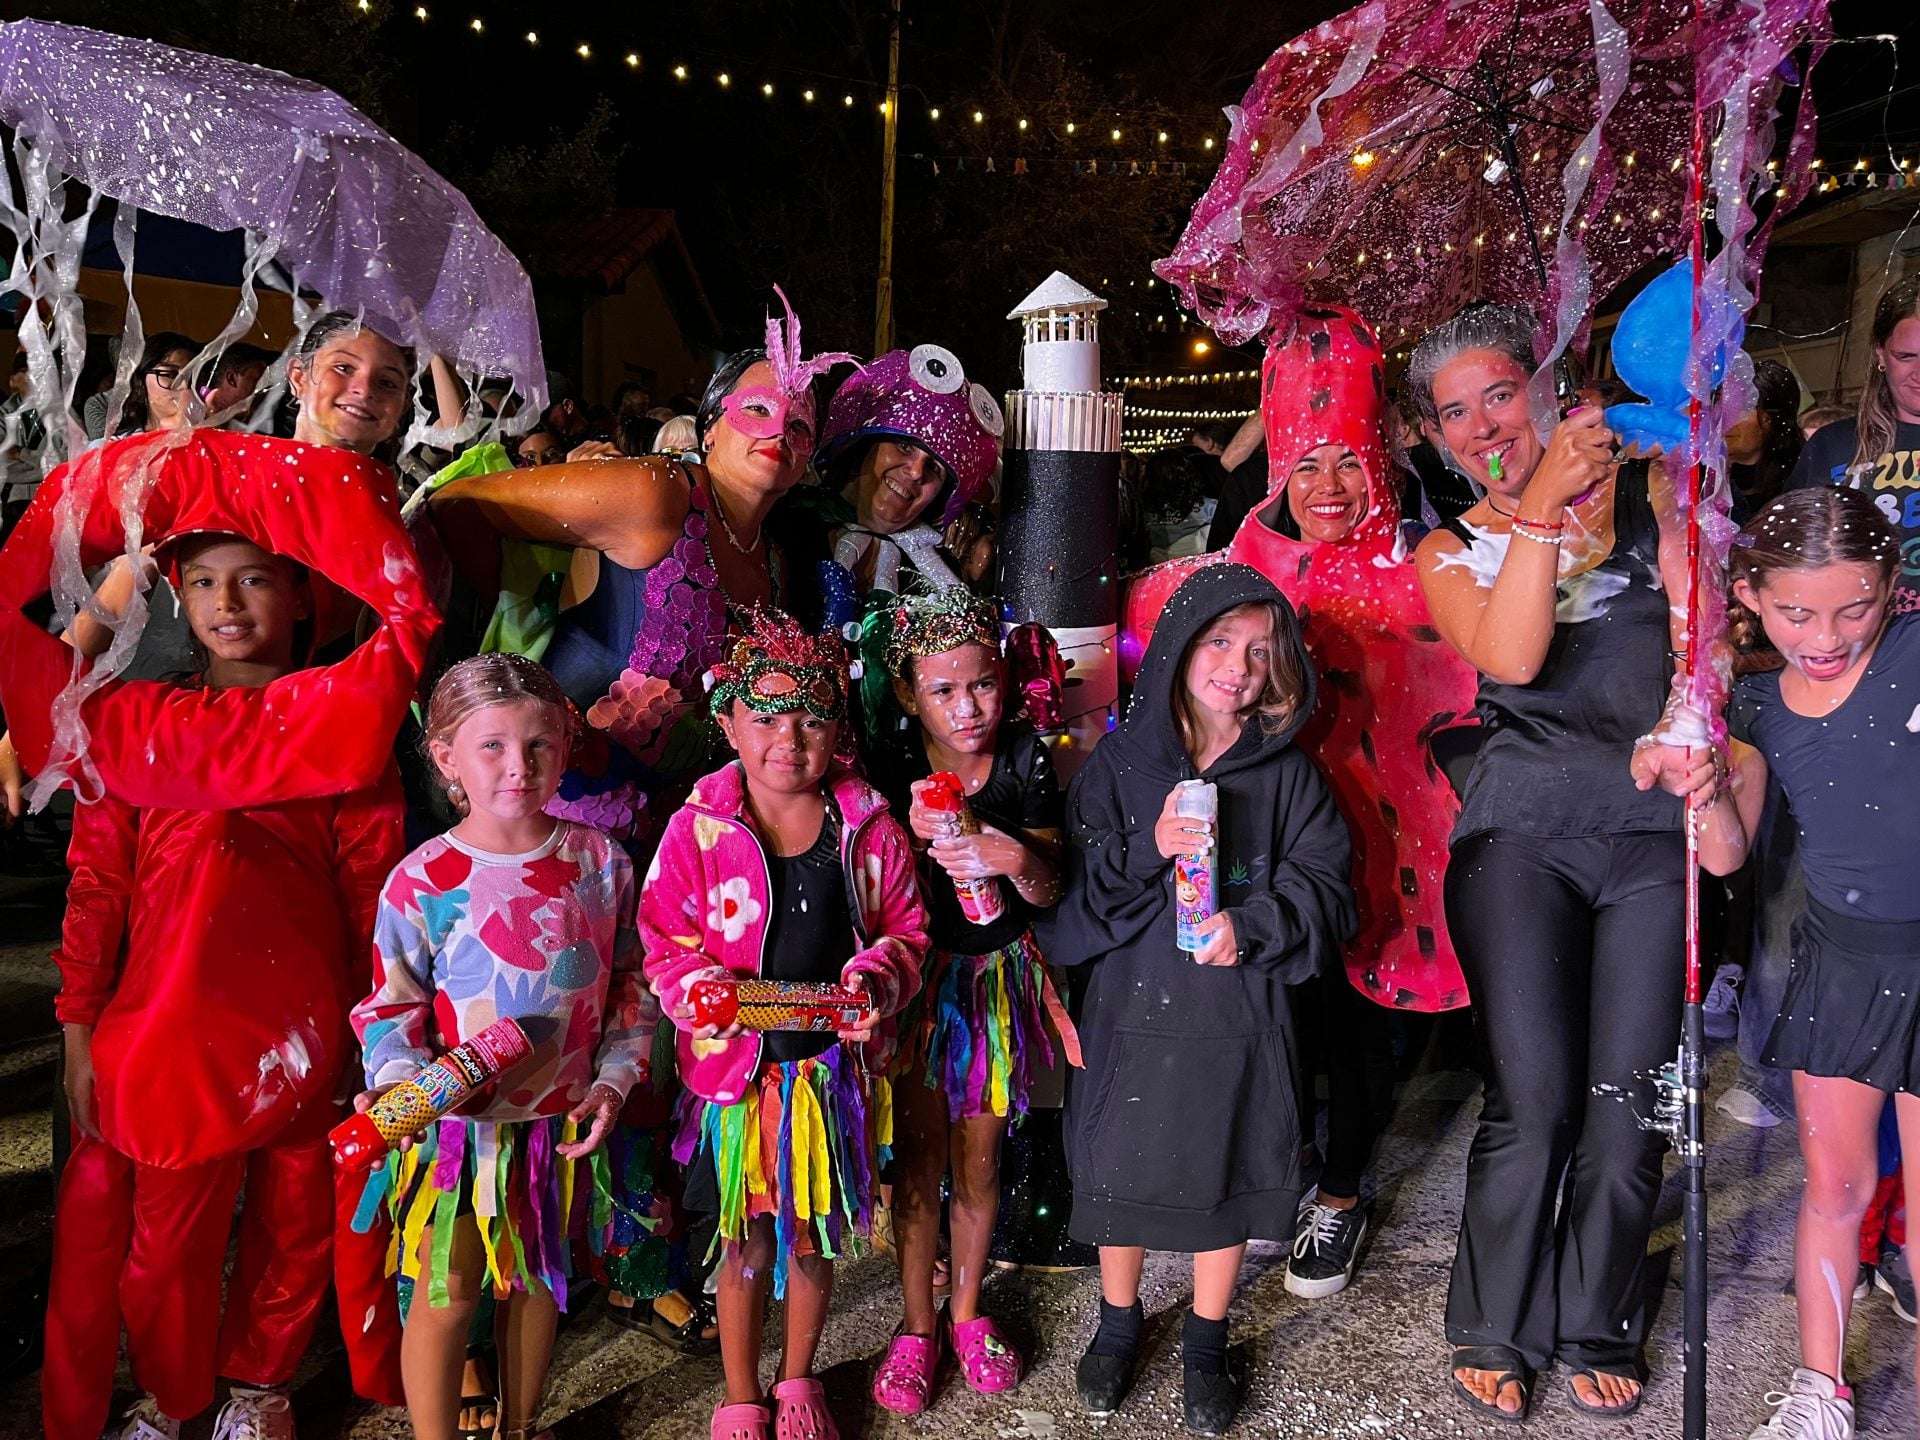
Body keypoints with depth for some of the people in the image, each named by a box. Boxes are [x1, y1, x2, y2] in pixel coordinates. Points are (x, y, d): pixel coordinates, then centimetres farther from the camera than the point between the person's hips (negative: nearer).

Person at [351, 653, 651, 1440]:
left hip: (562, 1122, 3)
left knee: (537, 1282, 19)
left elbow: (629, 985, 5)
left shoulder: (599, 861, -3)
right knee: (447, 1294, 7)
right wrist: (398, 1078, -24)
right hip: (457, 1123, -3)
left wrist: (611, 1081, -2)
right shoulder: (421, 881, -12)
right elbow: (390, 1005, -7)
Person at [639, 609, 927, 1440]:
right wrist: (703, 992, -23)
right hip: (738, 1065, -1)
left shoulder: (869, 827, -3)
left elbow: (905, 927, 4)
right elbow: (663, 939, -4)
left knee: (816, 1238, 16)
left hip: (837, 1066, 2)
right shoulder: (697, 828, -8)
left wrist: (879, 982, -16)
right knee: (746, 1246, 12)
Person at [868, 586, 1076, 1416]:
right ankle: (916, 1325, 28)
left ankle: (967, 1312, 35)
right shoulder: (891, 774, -14)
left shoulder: (1024, 759, -9)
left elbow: (1048, 892, -5)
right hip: (918, 980, -1)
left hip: (998, 978, 2)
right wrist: (917, 840, -30)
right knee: (918, 1165, 9)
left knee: (978, 1163, 15)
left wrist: (1019, 859, -27)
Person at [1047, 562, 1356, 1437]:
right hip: (1133, 1005, 0)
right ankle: (1118, 1323, 40)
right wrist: (1147, 851, -22)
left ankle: (1206, 1344, 36)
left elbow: (1325, 888, -3)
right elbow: (1072, 890, -5)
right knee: (1121, 1170, 12)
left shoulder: (1286, 772, -1)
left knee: (1227, 1175, 12)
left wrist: (1254, 926, -20)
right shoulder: (1119, 761, -2)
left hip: (1239, 1013, 0)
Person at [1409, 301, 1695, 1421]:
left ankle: (1595, 1328, 23)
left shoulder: (1648, 495, 10)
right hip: (1523, 830, -1)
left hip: (1656, 824, 1)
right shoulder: (1450, 552, 11)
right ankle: (1499, 1330, 16)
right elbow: (1511, 658, -8)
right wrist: (1538, 508, -15)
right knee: (1534, 1102, -7)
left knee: (1628, 1101, 0)